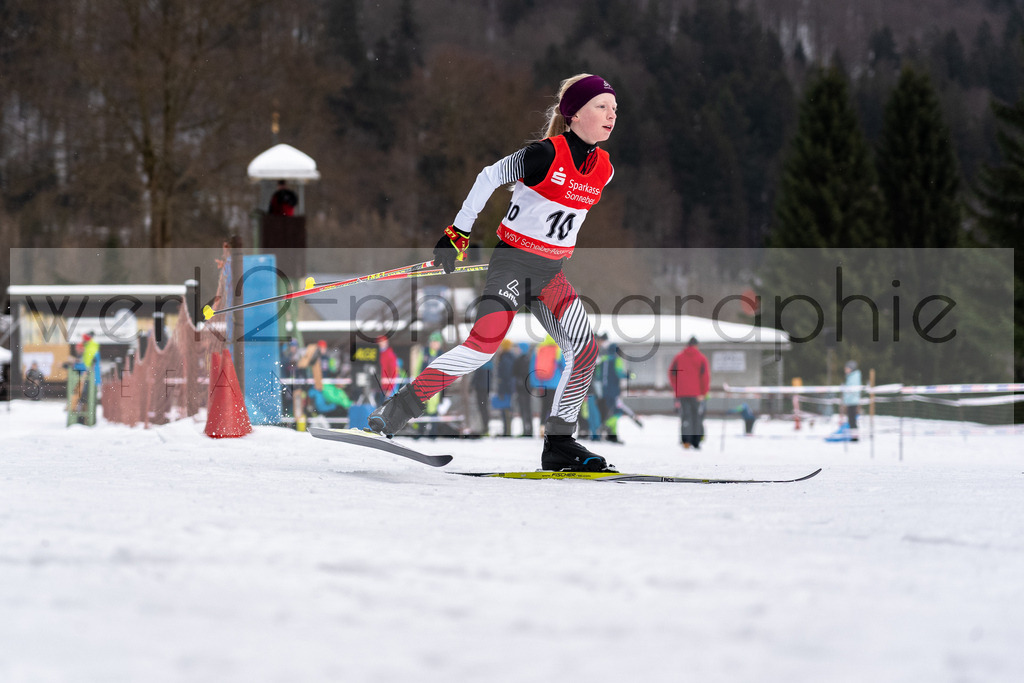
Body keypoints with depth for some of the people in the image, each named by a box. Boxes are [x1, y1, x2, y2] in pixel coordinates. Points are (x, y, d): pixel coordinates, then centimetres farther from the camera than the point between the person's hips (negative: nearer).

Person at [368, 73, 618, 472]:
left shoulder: (603, 169, 4)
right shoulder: (547, 154, -16)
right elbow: (489, 178, -8)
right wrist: (458, 234, -6)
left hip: (550, 274, 7)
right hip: (512, 263, -7)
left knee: (585, 351, -3)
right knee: (486, 341, -24)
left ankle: (559, 444, 7)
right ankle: (398, 411, -20)